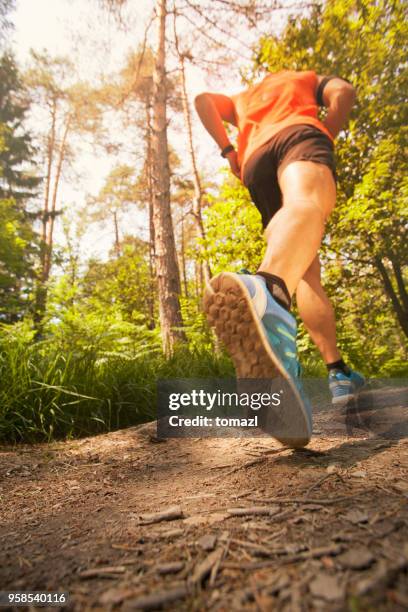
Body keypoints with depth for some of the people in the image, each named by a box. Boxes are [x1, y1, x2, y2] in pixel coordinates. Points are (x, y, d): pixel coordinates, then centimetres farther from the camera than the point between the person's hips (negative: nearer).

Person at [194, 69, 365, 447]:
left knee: (307, 272, 3)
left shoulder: (241, 100, 43)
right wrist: (325, 142, 19)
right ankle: (267, 294, -74)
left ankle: (339, 374, -5)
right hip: (298, 136, -3)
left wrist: (227, 150, 21)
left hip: (254, 164, 4)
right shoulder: (307, 78, 38)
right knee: (306, 204, -38)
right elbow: (343, 92, 16)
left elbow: (203, 100, 23)